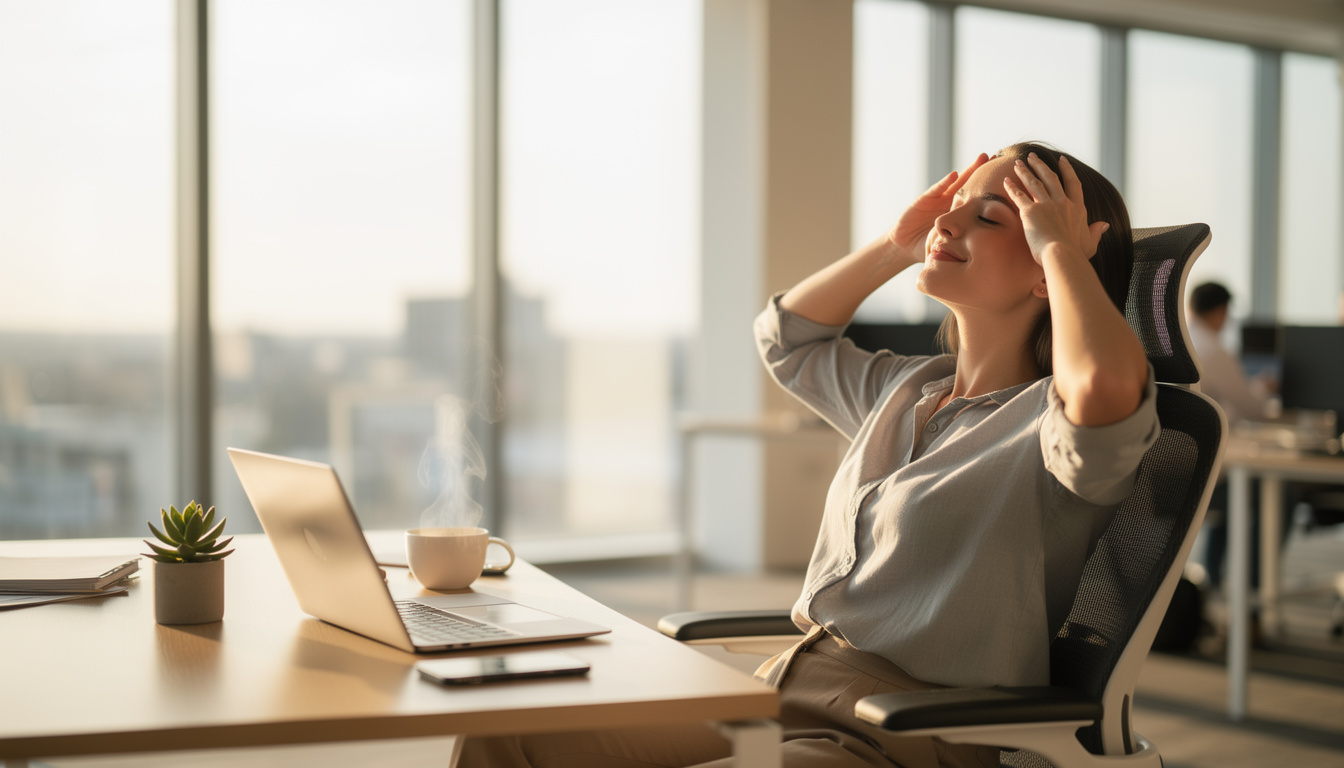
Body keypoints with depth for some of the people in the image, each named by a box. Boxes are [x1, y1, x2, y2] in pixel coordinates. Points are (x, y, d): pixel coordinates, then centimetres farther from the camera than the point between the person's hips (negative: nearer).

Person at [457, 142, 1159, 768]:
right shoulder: (905, 391, 18)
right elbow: (785, 334, 36)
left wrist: (1062, 248, -15)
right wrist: (897, 246, 23)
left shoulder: (1048, 420, -8)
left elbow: (1106, 382, -34)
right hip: (779, 690, 8)